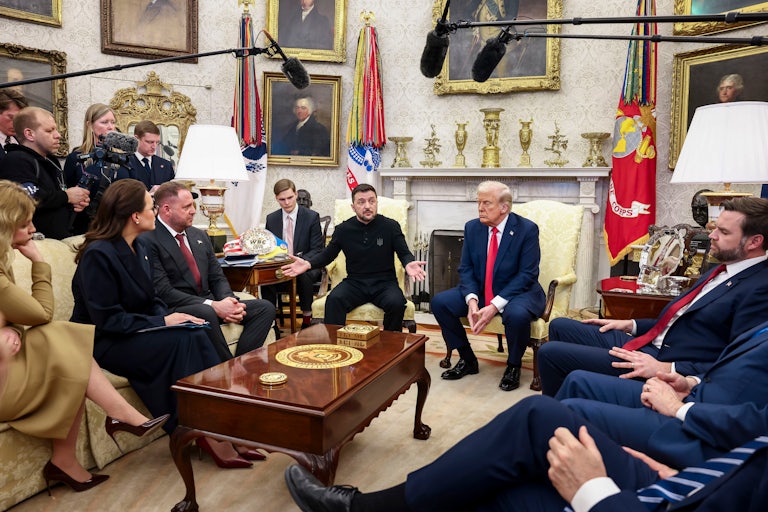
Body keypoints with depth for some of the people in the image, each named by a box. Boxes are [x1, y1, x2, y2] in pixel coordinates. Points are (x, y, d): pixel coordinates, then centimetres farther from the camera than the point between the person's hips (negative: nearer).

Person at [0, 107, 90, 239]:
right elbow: (31, 199, -28)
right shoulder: (16, 161, -11)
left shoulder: (50, 160, 20)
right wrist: (67, 196, -11)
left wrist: (76, 201, 6)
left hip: (62, 238, 9)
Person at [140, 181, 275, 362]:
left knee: (265, 307, -9)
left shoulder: (200, 236, 16)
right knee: (205, 313, -39)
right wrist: (212, 305, -22)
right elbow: (163, 292, -16)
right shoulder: (148, 241, -9)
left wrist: (228, 301, -9)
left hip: (208, 305, 7)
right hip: (175, 310, -7)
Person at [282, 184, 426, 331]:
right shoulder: (343, 229, 5)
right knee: (333, 300, -29)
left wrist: (409, 264, -21)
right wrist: (308, 264, -7)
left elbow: (404, 253, 4)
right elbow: (327, 255, 13)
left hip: (384, 282, -1)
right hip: (354, 282, 1)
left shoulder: (391, 226, 0)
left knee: (396, 303, -31)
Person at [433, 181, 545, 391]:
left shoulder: (527, 229, -14)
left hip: (517, 292, -5)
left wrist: (495, 306, -27)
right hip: (480, 291, 5)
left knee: (517, 314, -37)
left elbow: (527, 274, -18)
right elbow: (466, 269, 0)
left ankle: (513, 366, -5)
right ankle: (467, 360, 5)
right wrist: (472, 299, -21)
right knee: (439, 302, -13)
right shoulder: (472, 227, 0)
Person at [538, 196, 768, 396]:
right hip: (644, 344, 10)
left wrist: (666, 369, -25)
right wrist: (631, 325, 11)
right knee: (559, 326, 13)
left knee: (551, 352, -15)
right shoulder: (721, 271, 14)